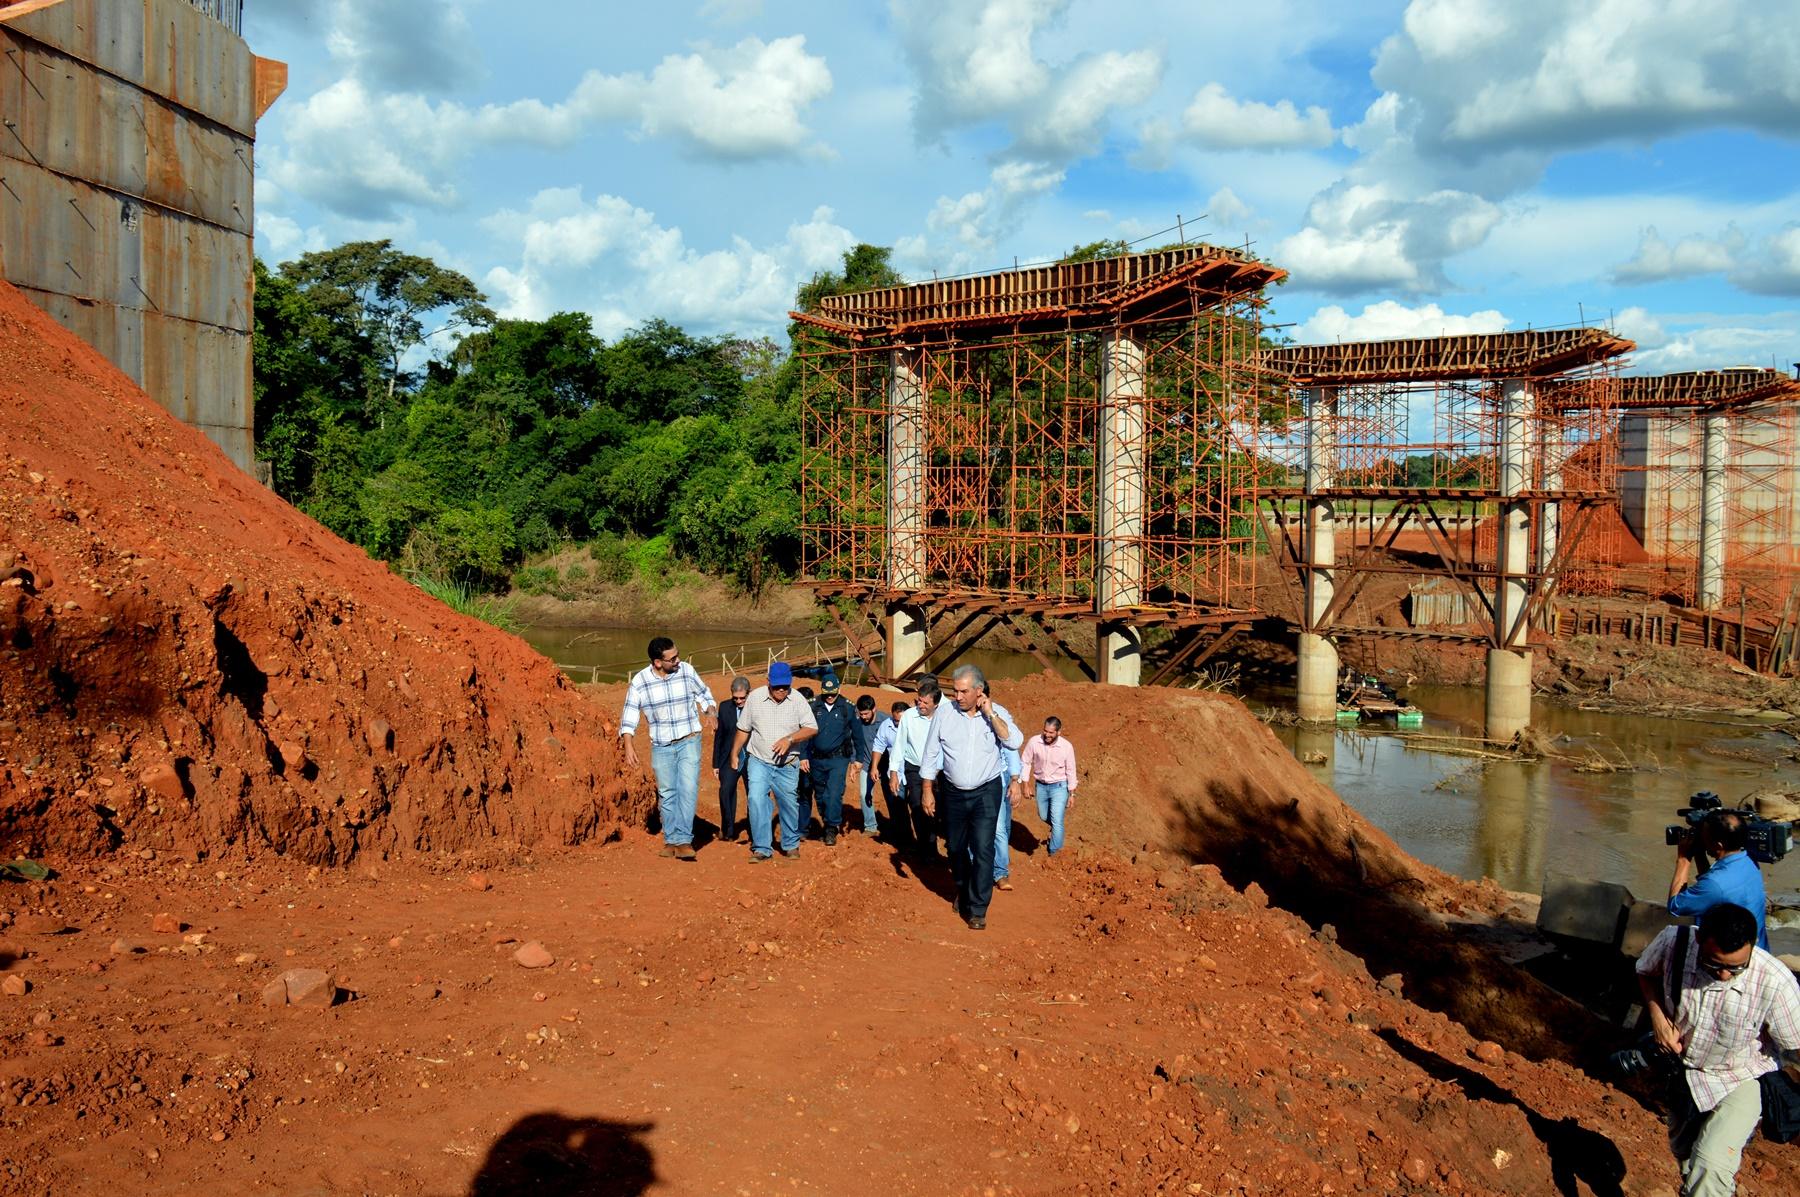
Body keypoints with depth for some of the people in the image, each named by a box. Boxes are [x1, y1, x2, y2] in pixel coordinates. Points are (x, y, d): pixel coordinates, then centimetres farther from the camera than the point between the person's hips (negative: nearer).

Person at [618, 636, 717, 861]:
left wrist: (711, 712, -8)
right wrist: (628, 745, -15)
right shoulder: (639, 681, -10)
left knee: (688, 789, -13)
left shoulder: (686, 671, -8)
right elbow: (629, 715, -5)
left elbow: (703, 693, 10)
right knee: (667, 794, 10)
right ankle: (670, 840, 22)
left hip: (689, 741, -1)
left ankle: (684, 840, -13)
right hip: (661, 747, 1)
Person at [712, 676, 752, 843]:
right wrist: (716, 764, 8)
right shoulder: (724, 707, 5)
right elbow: (718, 736, 10)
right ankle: (728, 831, -5)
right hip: (729, 759, 2)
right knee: (726, 790, -17)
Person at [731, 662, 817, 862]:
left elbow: (811, 728, -11)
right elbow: (743, 729, 7)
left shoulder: (798, 701, -7)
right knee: (756, 801, -15)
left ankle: (791, 845, 31)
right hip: (759, 762, 0)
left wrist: (790, 739, -26)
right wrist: (735, 754, 11)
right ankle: (762, 848, -7)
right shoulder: (755, 698, -5)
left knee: (789, 804, 10)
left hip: (788, 765, 0)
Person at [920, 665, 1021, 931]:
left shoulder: (997, 713, -8)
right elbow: (930, 754, 0)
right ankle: (963, 891, 41)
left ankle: (978, 909, 0)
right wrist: (927, 791, 1)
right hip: (953, 792, 2)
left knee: (983, 849, -9)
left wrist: (990, 713, -24)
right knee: (955, 847, 15)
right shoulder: (944, 713, -7)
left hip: (986, 792, -2)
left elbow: (1014, 742, -25)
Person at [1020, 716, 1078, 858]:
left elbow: (1070, 771, -8)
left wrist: (1072, 794, -3)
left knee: (1056, 821, -8)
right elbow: (1025, 763, -5)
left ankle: (1054, 853, 6)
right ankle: (1056, 828, 52)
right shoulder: (1034, 742, -18)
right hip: (1040, 786, 3)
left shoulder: (1067, 747, -19)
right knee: (1044, 817, 19)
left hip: (1059, 787, -3)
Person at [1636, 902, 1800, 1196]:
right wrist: (1656, 1014, -15)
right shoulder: (1673, 942, -26)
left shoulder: (1775, 982, -34)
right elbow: (1646, 972, -3)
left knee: (1709, 1169, -23)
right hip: (1680, 1069, 4)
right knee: (1682, 1150, 28)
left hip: (1739, 1083, -4)